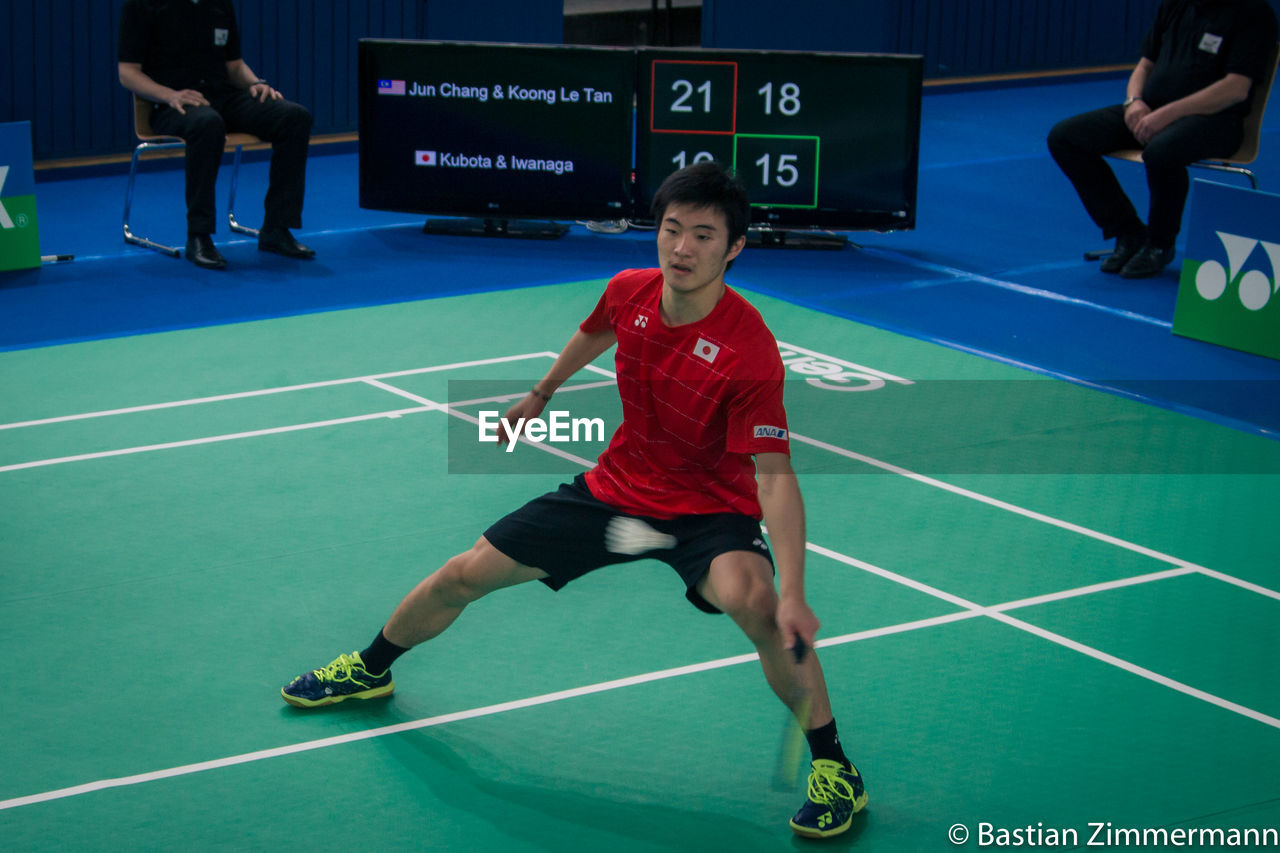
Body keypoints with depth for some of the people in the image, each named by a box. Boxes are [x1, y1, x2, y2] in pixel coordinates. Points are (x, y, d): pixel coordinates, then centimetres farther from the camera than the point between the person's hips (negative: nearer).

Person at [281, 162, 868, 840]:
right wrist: (542, 393, 28)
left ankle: (832, 764, -19)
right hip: (615, 486, 6)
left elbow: (774, 476, -31)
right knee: (464, 576, 8)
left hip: (709, 510, -5)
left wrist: (793, 593, -40)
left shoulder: (750, 351, -30)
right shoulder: (628, 293, -13)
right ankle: (370, 669, 39)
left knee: (754, 602, -38)